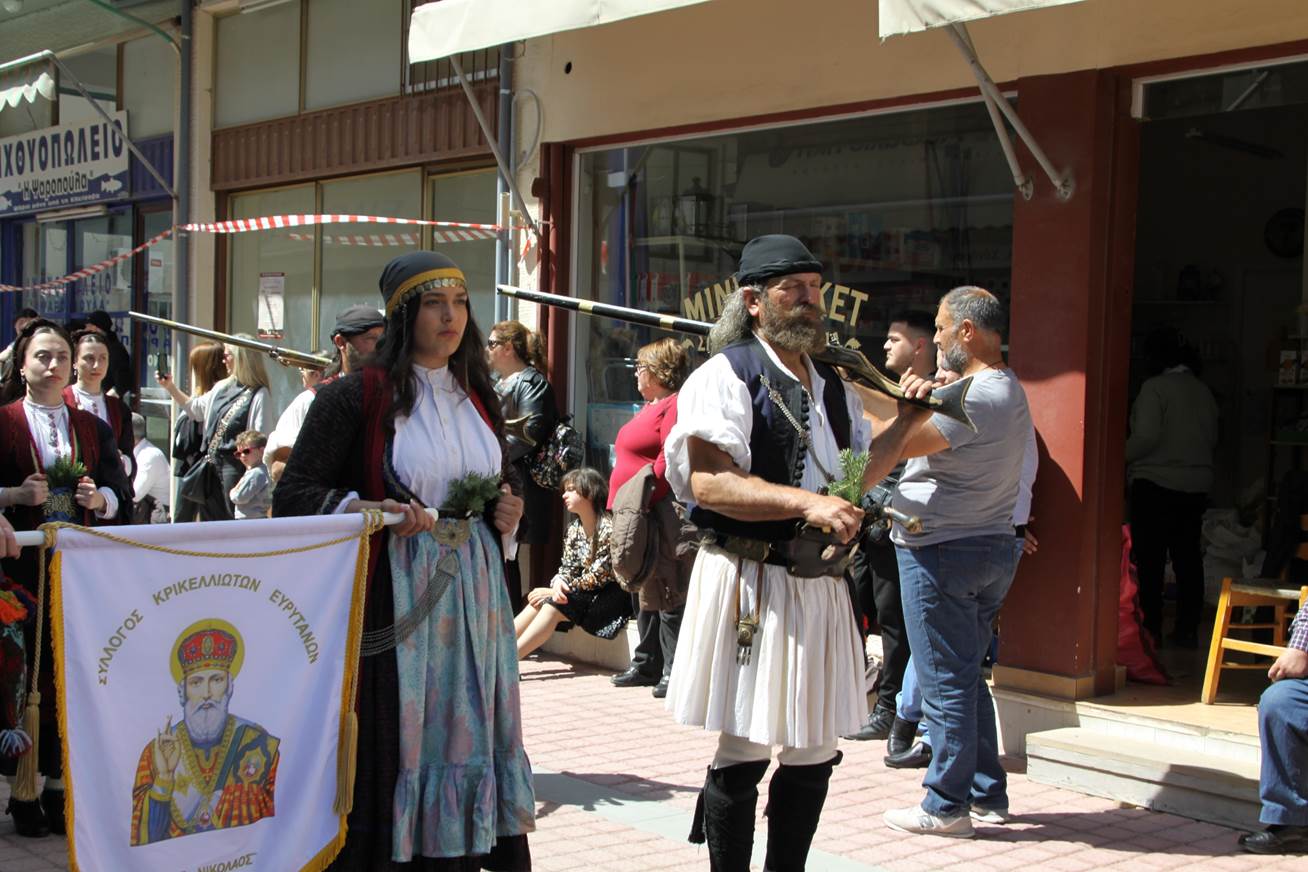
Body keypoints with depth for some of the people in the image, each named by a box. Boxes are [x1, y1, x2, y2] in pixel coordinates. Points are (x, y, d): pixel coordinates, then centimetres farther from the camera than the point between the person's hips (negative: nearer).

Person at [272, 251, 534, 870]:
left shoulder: (476, 397, 13)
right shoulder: (356, 397, -5)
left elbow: (503, 482, 27)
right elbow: (292, 495, -8)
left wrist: (507, 512, 5)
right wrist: (365, 509, -22)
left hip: (473, 593, 5)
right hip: (395, 593, -5)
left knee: (467, 736, 7)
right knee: (395, 745, -3)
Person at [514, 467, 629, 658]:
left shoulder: (609, 527, -18)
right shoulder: (574, 528, 8)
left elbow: (598, 576, -19)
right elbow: (567, 567, 8)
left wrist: (558, 591, -16)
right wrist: (558, 582, -17)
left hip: (612, 594, -8)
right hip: (589, 591, 8)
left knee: (553, 606, -24)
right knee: (538, 601, -13)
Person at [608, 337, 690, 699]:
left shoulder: (674, 405, -12)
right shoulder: (651, 406, 21)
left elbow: (668, 460, -22)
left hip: (656, 515, -11)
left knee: (664, 595, -7)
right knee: (642, 595, 15)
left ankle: (674, 670, -4)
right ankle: (646, 665, 23)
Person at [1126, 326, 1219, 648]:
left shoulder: (1155, 387, -11)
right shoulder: (1203, 391, 8)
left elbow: (1146, 437, -19)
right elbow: (1212, 438, 13)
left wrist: (1122, 457, -4)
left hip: (1155, 483, -6)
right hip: (1196, 486, 6)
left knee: (1150, 559, -1)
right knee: (1188, 558, 10)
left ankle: (1151, 628, 0)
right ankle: (1188, 629, 12)